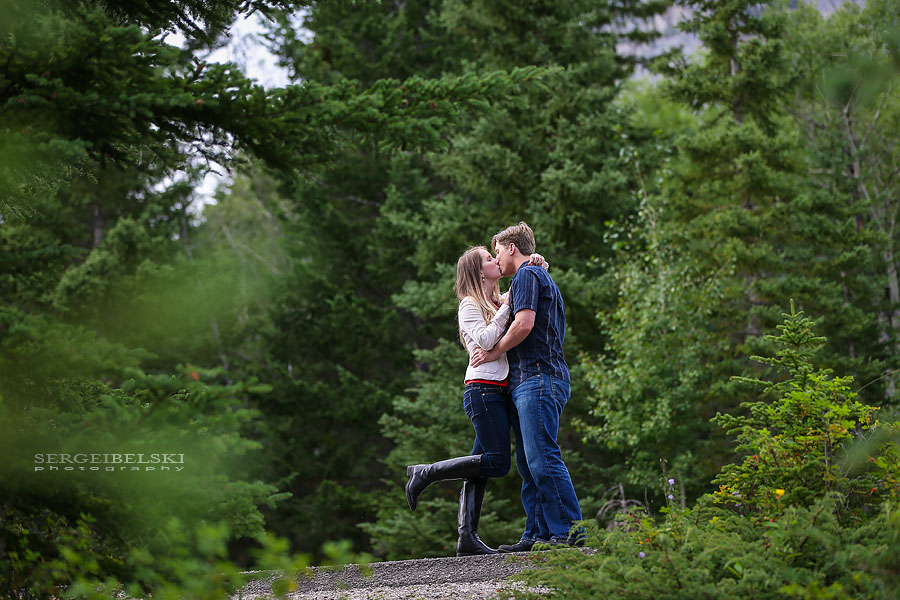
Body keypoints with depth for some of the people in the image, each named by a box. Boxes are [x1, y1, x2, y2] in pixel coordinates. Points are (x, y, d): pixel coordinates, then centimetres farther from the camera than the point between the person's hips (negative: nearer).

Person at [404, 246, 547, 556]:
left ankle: (467, 538, -3)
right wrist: (506, 308, -9)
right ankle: (426, 474, -8)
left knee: (481, 468, 1)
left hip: (500, 392, 8)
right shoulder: (470, 305, -1)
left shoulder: (501, 301, 21)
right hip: (483, 389, -8)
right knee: (497, 463, -15)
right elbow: (486, 339, -16)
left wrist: (537, 264, 11)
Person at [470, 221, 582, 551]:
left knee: (542, 459, -16)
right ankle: (537, 534, 6)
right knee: (528, 462, 8)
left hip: (537, 378, -11)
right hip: (529, 381, 11)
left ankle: (571, 533, -19)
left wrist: (493, 352, -4)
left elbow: (524, 324, -16)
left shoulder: (527, 275, -4)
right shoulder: (542, 278, 28)